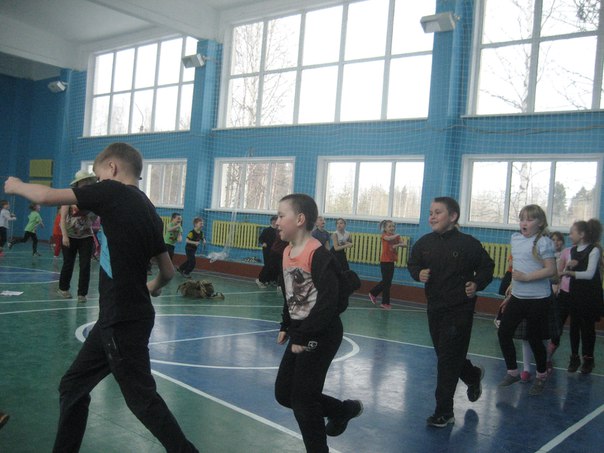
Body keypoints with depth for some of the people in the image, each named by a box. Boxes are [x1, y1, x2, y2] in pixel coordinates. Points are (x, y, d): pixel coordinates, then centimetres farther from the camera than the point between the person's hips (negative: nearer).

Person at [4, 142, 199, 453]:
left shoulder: (112, 192, -10)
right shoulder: (148, 210, 11)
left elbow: (46, 197, -8)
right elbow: (168, 272, 14)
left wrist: (16, 186, 13)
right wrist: (154, 287, 36)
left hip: (123, 320, -8)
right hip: (122, 316, 8)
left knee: (142, 398, 1)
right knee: (73, 386, 18)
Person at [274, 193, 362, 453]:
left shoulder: (319, 255, -21)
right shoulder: (287, 252, 6)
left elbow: (328, 302, -24)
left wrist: (303, 337, -21)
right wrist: (286, 327, 13)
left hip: (321, 337, -9)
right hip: (300, 334, 9)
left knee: (302, 399, -2)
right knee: (283, 393, 13)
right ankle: (344, 410, 33)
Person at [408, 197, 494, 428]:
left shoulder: (469, 243, -12)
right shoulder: (424, 242, 1)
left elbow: (487, 267, -1)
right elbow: (412, 264, 14)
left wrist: (477, 284, -17)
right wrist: (418, 274, -7)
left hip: (460, 311, -6)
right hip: (434, 309, 6)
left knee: (448, 360, -4)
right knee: (445, 355, 20)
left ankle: (444, 413, 8)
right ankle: (474, 376, 51)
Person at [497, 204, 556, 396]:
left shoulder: (543, 242, -13)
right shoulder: (515, 238, 7)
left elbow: (551, 270, -17)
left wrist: (526, 277, -21)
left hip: (538, 299, -6)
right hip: (517, 297, 7)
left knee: (534, 338, 4)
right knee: (504, 332, 5)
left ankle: (541, 376, 27)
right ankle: (512, 372, 22)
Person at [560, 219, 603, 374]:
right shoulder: (573, 250, 8)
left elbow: (589, 274, -19)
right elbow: (569, 271, 12)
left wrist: (569, 272, -20)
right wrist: (569, 266, -9)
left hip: (590, 295, -6)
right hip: (575, 293, 6)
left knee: (588, 326, 2)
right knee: (574, 325, 8)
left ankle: (588, 358, 16)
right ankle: (574, 357, 19)